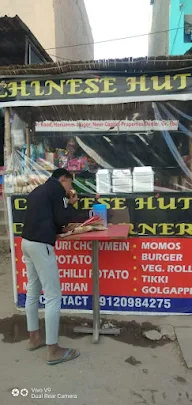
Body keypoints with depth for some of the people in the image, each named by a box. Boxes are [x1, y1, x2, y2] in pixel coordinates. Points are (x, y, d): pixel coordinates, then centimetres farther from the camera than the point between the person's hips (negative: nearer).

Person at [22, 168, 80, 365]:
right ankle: (53, 350, 4)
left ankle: (34, 338, 30)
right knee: (53, 296, -4)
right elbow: (62, 219, -9)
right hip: (41, 244, -10)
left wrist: (59, 229, 19)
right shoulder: (57, 188, -3)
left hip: (27, 242, 10)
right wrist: (70, 205, 7)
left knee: (33, 291, 17)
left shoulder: (38, 190, 22)